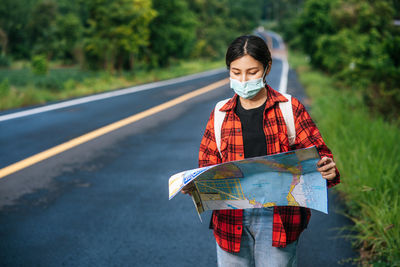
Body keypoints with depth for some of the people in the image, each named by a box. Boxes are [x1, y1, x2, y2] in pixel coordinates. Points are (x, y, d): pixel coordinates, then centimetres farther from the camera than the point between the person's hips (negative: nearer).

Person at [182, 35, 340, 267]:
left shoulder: (290, 109, 3)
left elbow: (315, 152, 1)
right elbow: (209, 166, 8)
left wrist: (327, 168, -22)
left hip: (278, 215, -2)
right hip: (232, 218, 2)